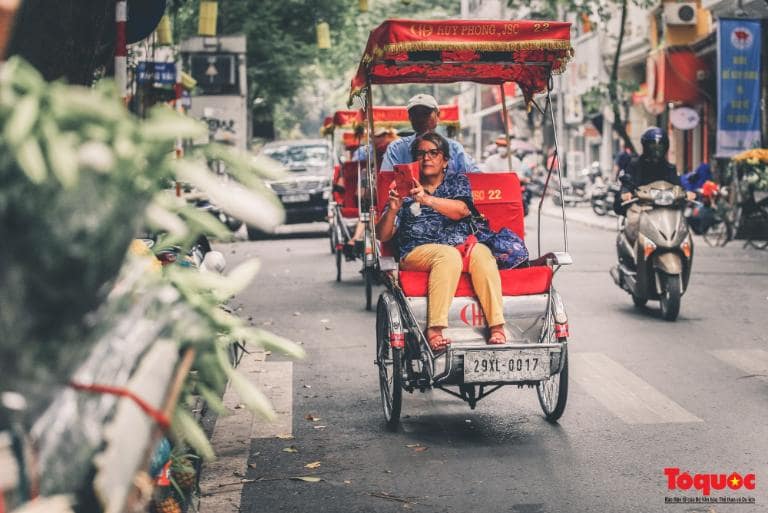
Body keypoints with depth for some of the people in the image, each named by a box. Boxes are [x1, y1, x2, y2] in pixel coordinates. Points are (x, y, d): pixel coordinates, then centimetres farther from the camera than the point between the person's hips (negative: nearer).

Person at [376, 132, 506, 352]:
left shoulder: (457, 180, 18)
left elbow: (461, 210, -6)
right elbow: (383, 236, 8)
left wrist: (427, 199, -22)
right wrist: (392, 210, -12)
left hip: (461, 245, 2)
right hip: (418, 251, -1)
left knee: (480, 252, -32)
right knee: (448, 255, -35)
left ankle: (497, 326, -36)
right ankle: (434, 330, -42)